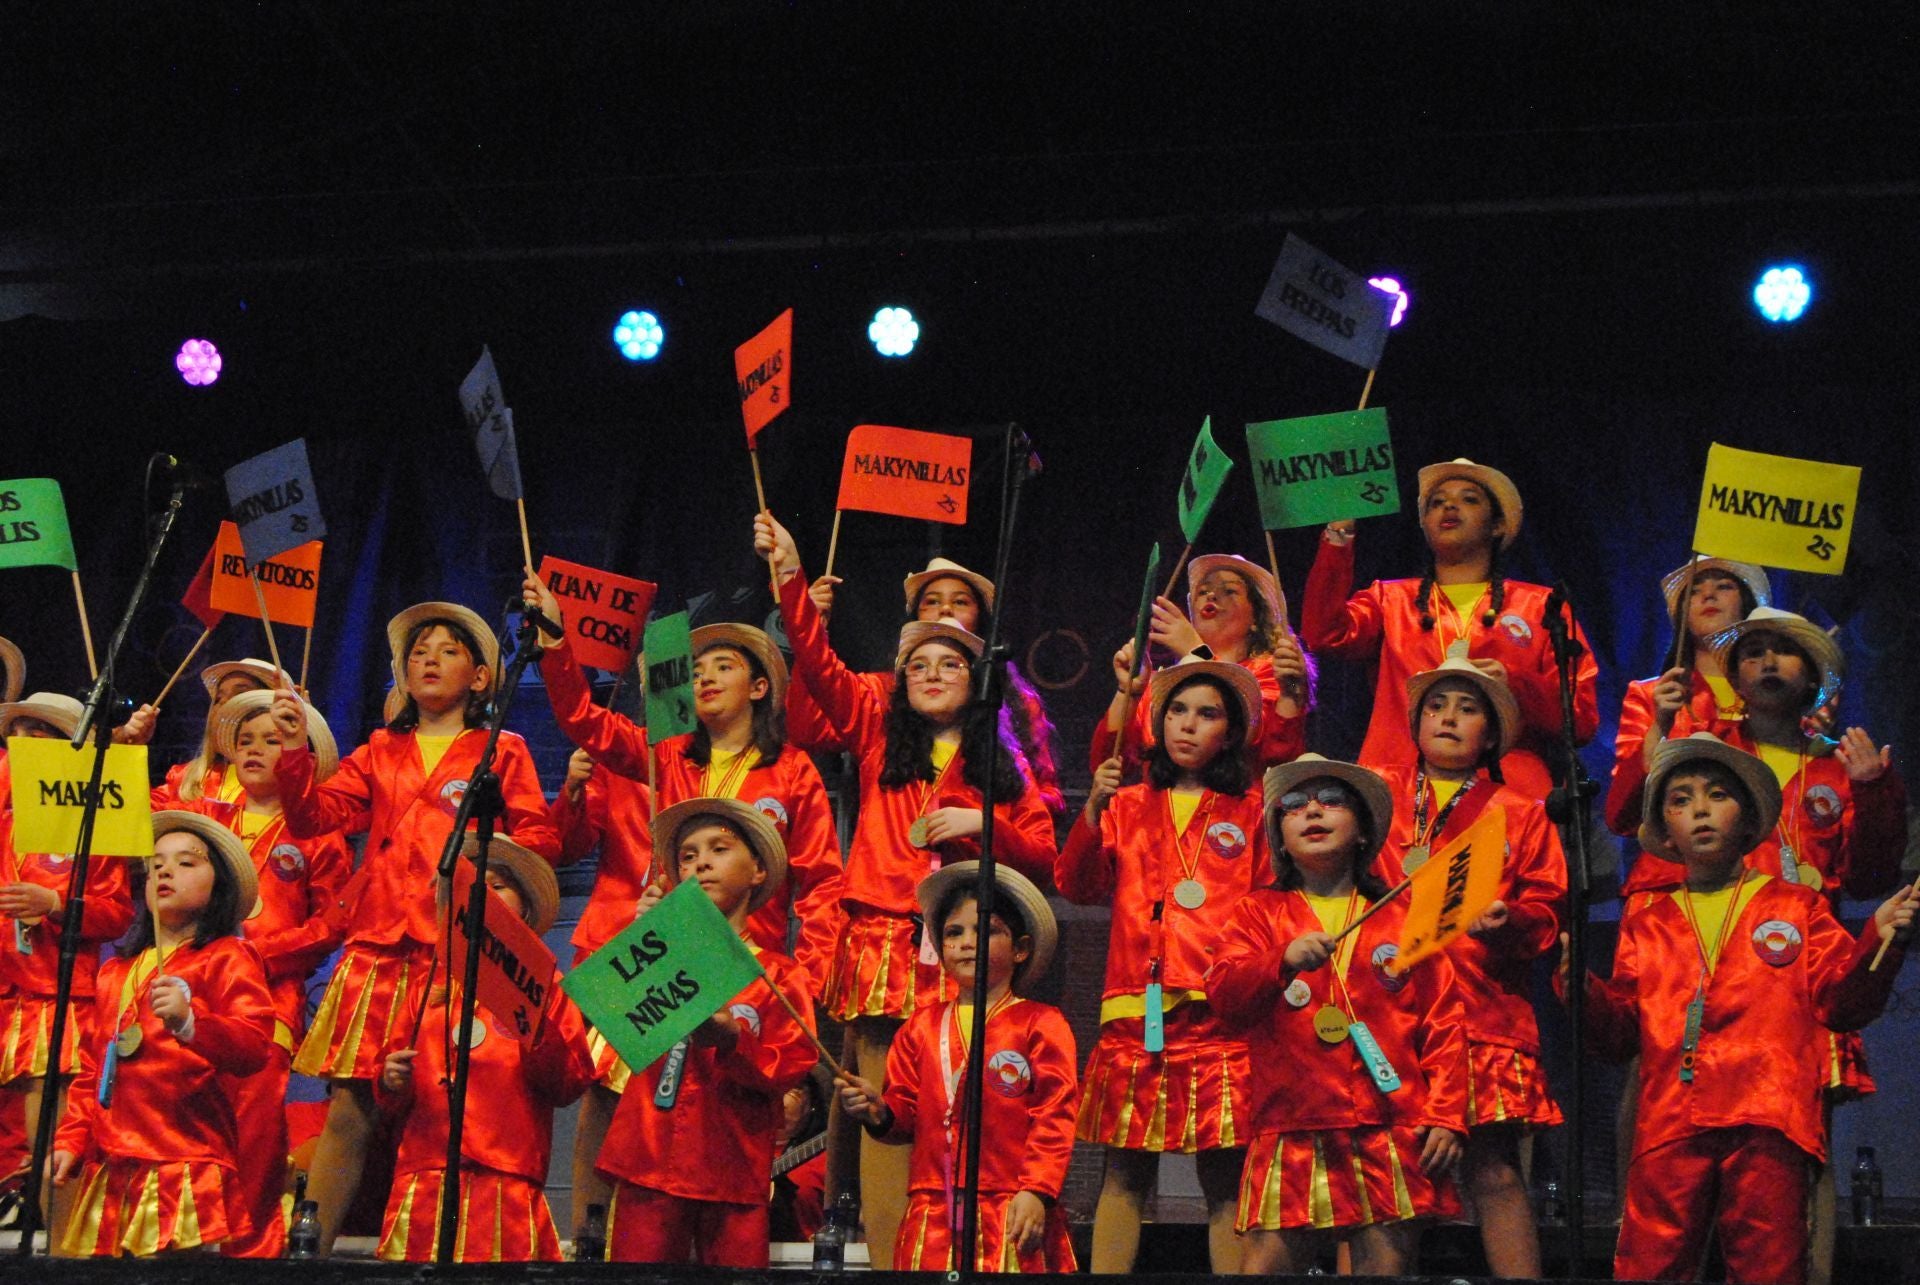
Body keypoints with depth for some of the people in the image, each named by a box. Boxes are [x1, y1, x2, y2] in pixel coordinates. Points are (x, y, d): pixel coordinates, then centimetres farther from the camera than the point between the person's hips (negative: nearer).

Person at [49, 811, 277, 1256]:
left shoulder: (225, 958, 3)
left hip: (187, 1167, -6)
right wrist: (71, 1140, 18)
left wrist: (189, 1023, -26)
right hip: (109, 1169, 6)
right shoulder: (116, 971, 23)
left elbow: (255, 1045, -12)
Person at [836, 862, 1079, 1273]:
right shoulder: (923, 1027, 17)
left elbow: (1054, 1116, -3)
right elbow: (908, 1112, 17)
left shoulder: (1040, 1024, 4)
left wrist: (1035, 1191, -13)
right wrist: (880, 1113, -5)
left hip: (1013, 1211, -3)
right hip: (933, 1213, 3)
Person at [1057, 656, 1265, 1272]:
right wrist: (1093, 811, -6)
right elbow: (1077, 885, 7)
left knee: (1225, 1175, -3)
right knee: (1125, 1172, 1)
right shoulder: (1129, 805, 17)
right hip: (1136, 1007, 2)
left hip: (1220, 1010, -2)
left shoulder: (1251, 810, 12)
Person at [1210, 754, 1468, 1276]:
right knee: (1266, 1262, -7)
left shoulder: (1402, 919, 15)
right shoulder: (1260, 914, 14)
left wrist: (1446, 1115, 0)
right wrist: (1283, 961, -20)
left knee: (1387, 1263, -2)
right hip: (1292, 1133, -1)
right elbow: (1222, 995, -2)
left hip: (1392, 1135, 1)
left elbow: (1445, 1023, 10)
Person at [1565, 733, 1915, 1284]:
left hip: (1766, 1120, -1)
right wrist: (1582, 989, -2)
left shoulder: (1795, 906, 18)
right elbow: (1622, 1029, 17)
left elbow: (1839, 1001, 8)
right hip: (1668, 1124, 1)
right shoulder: (1645, 918, 22)